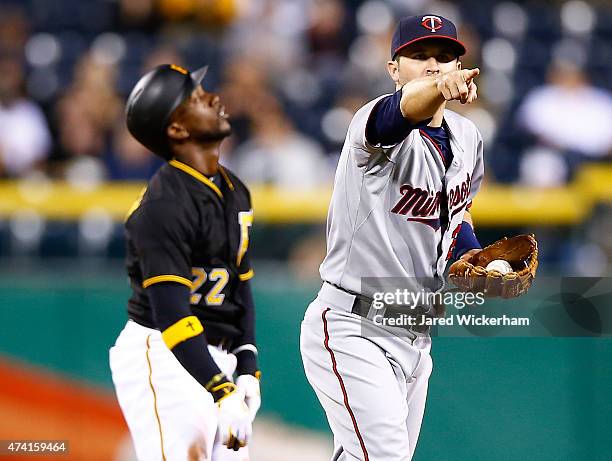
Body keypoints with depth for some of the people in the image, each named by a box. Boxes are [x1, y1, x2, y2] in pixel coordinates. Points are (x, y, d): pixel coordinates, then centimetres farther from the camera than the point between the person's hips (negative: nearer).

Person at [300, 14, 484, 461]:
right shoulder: (379, 124, -15)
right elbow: (404, 111, -41)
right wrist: (438, 88, -63)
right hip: (352, 328, -8)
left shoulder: (467, 138, 9)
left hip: (416, 338, 8)